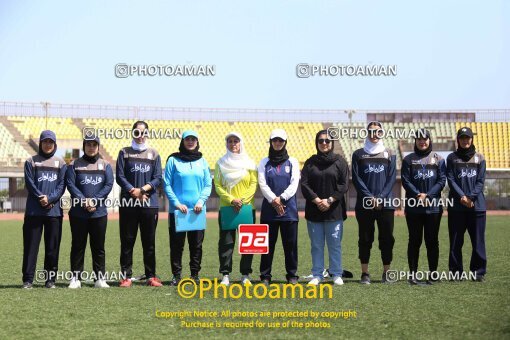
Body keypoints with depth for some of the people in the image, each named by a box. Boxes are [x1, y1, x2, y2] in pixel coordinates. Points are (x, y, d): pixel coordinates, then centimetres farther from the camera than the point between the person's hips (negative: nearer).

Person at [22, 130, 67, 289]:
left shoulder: (60, 163, 12)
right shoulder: (31, 162, 10)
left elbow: (62, 185, 3)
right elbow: (29, 183, -1)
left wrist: (50, 198, -13)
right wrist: (41, 198, -14)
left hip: (54, 210, 1)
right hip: (34, 210, -1)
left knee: (53, 246, 3)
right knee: (31, 245, -3)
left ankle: (50, 279, 10)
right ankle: (28, 279, -1)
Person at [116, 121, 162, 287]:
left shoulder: (154, 154, 10)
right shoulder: (124, 153, 8)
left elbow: (157, 178, 3)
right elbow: (120, 176, 0)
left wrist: (143, 189, -12)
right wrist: (133, 191, -12)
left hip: (150, 204, 1)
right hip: (128, 204, -1)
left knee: (149, 241, 4)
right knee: (127, 241, 0)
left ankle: (151, 276, 10)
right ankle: (126, 276, 5)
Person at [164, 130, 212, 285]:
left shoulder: (202, 161, 11)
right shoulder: (173, 160, 2)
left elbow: (208, 184, 8)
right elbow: (167, 185, -1)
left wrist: (201, 201, -8)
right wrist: (177, 203, -12)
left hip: (198, 210, 2)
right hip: (177, 210, -2)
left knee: (197, 244, 5)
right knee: (176, 244, 0)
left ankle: (195, 275, 13)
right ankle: (176, 275, 7)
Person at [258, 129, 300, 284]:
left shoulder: (292, 162, 10)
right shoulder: (265, 162, 11)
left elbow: (294, 184, 0)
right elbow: (262, 184, 1)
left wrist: (281, 198, -12)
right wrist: (273, 200, -13)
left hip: (289, 208, 0)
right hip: (269, 208, 0)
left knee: (290, 243, 1)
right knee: (268, 243, 1)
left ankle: (292, 275, 9)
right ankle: (265, 276, 7)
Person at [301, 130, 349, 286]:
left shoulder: (340, 162, 5)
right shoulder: (310, 162, 8)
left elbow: (344, 185, -2)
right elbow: (304, 184, 0)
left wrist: (330, 200, -12)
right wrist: (317, 200, -12)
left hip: (334, 211, -1)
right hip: (314, 211, 2)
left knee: (335, 244, 2)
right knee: (316, 245, 5)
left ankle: (337, 275, 10)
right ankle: (317, 275, 11)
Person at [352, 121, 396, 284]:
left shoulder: (389, 154, 10)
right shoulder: (358, 154, 7)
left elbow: (392, 178, 3)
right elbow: (356, 178, 0)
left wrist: (381, 197, -10)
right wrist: (370, 197, -12)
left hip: (385, 204, 1)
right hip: (364, 204, -1)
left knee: (387, 239, 2)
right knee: (365, 239, 2)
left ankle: (386, 272, 10)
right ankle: (365, 273, 7)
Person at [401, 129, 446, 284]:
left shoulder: (438, 159, 8)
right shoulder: (408, 159, 8)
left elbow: (442, 181, 0)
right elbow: (405, 180, -2)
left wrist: (428, 195, -13)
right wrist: (418, 195, -16)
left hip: (433, 206, 0)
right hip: (413, 206, 0)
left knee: (432, 240, 3)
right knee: (414, 240, 2)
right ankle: (413, 274, 6)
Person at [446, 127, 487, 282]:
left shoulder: (479, 158, 10)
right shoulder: (452, 158, 9)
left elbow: (480, 181, 3)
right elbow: (451, 180, 0)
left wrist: (471, 197, -11)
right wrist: (461, 196, -13)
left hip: (477, 205, 0)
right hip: (457, 206, 0)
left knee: (478, 240, 0)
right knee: (455, 241, 1)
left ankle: (478, 271, 6)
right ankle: (456, 271, 8)